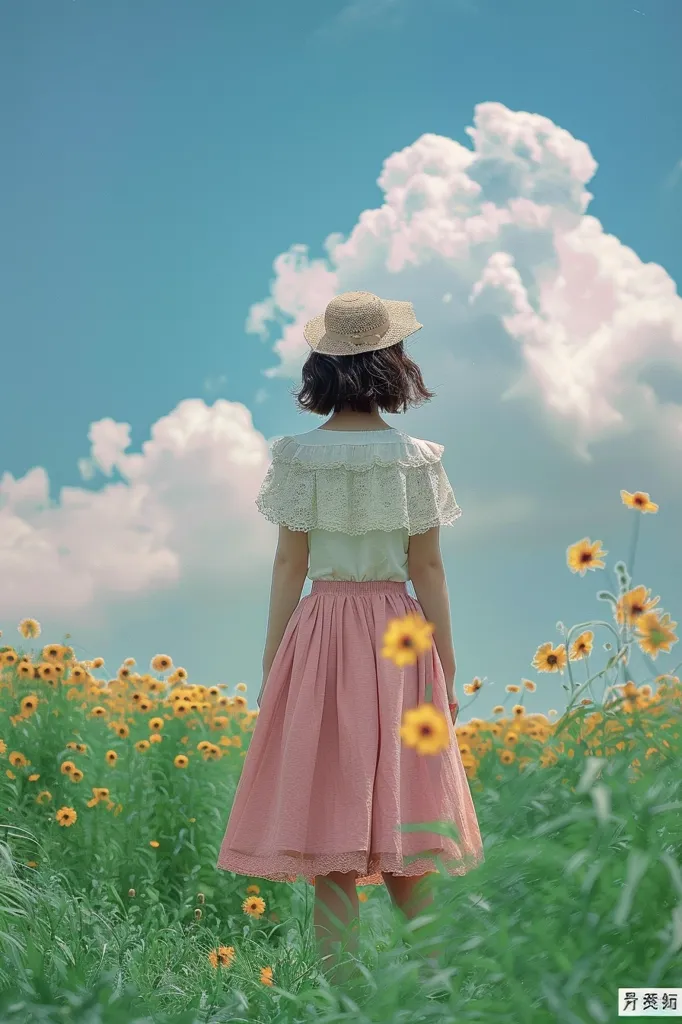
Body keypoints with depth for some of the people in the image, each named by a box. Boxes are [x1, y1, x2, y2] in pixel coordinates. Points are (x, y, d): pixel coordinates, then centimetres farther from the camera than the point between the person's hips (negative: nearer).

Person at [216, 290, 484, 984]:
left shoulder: (296, 456, -5)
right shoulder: (416, 458, -4)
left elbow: (288, 568, -3)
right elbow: (428, 572, -1)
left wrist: (270, 668, 5)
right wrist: (447, 671, 6)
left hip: (320, 630, 0)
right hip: (400, 638, 1)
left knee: (328, 808, 3)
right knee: (401, 797, 9)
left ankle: (340, 978, 5)